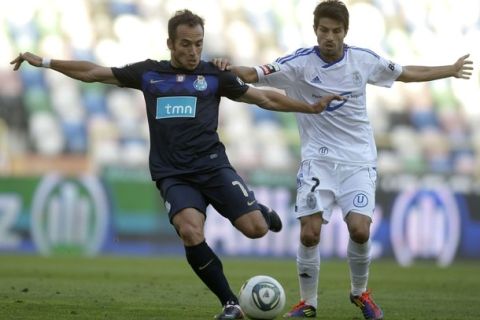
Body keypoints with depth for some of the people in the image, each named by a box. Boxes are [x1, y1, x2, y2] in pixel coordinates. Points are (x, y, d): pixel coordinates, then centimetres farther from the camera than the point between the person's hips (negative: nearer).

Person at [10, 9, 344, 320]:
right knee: (191, 232, -29)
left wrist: (311, 107, 7)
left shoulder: (214, 75, 9)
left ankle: (263, 213, 25)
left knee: (256, 228, -17)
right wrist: (43, 62, 14)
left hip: (213, 166, 0)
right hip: (173, 175, 0)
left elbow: (265, 98, 13)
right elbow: (92, 72, 17)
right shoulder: (149, 73, 11)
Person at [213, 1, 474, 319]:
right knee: (309, 232, -12)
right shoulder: (300, 62, -9)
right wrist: (231, 68, -40)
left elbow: (408, 73, 15)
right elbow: (254, 75, -19)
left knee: (359, 230, -13)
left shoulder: (364, 59, -1)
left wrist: (452, 70, 23)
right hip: (318, 160, -1)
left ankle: (360, 292, 14)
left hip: (359, 160, 1)